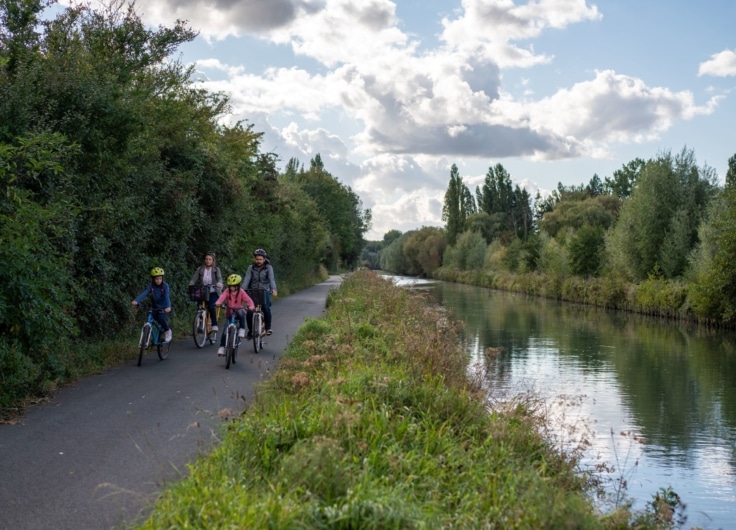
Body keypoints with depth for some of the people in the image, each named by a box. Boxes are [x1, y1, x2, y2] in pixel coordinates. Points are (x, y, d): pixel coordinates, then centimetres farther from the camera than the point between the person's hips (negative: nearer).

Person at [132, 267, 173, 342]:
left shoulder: (165, 286, -15)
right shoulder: (151, 286, -8)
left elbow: (167, 296, -29)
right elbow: (144, 293, -23)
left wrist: (168, 307, -48)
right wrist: (136, 301, -41)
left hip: (164, 308, -4)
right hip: (155, 308, 4)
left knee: (161, 318, -26)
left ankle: (168, 331, 0)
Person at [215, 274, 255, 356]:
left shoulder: (241, 292, -7)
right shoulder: (227, 291, -5)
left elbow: (248, 300, -14)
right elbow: (222, 297, -24)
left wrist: (251, 306, -36)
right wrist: (218, 303, -45)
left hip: (238, 311, -1)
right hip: (229, 313, 1)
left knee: (240, 312, -38)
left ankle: (242, 329, -27)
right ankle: (221, 347, 1)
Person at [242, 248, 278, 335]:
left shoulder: (268, 268, -1)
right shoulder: (251, 268, 3)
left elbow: (271, 279, -15)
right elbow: (247, 279, -7)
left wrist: (273, 289, -33)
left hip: (265, 291, -2)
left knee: (266, 308, -21)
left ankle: (268, 328, -6)